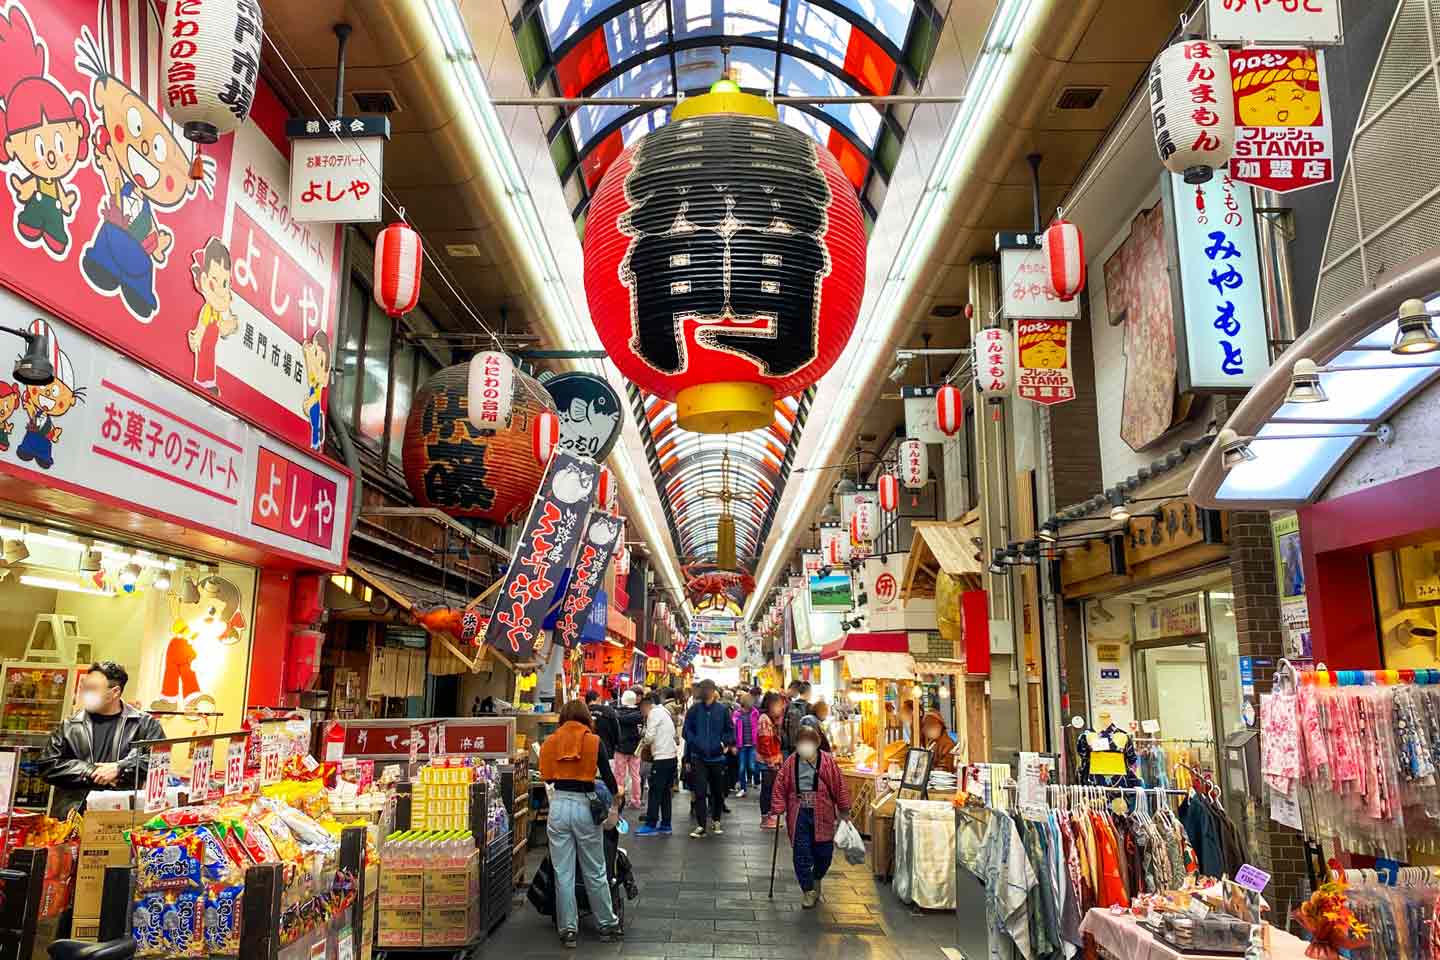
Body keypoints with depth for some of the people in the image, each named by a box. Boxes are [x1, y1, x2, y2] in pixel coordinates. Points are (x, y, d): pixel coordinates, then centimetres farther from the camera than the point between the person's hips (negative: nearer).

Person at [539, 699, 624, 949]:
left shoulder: (550, 742, 4)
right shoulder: (594, 741, -3)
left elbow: (546, 776, 4)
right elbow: (607, 776, -2)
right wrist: (616, 791, 18)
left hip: (558, 806, 2)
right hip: (584, 806, -1)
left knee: (563, 873, 9)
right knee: (595, 872, 11)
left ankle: (568, 929, 14)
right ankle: (607, 925, 22)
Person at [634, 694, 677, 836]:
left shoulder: (654, 712, -7)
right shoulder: (664, 712, 19)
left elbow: (650, 736, -15)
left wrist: (643, 743, 6)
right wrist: (648, 743, 10)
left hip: (662, 758, -9)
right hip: (671, 756, 9)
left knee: (655, 792, -3)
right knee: (665, 792, 12)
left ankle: (650, 826, 0)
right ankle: (665, 825, 15)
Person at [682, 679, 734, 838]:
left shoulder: (722, 710, -3)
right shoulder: (694, 710, -3)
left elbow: (729, 730, 6)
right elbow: (687, 731, 1)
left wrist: (726, 744, -10)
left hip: (717, 757, 1)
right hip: (698, 758, -1)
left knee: (717, 792, 14)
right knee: (700, 792, -6)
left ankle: (716, 821, 32)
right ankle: (701, 825, 0)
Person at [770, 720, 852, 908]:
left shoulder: (828, 762, -7)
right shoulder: (790, 763, -4)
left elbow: (839, 787, 0)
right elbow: (780, 787, 0)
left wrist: (844, 811, 4)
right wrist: (777, 811, -2)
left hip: (822, 814, 0)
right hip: (798, 815, 0)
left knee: (824, 852, 6)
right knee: (801, 854, 0)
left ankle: (817, 879, 37)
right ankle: (808, 890, 16)